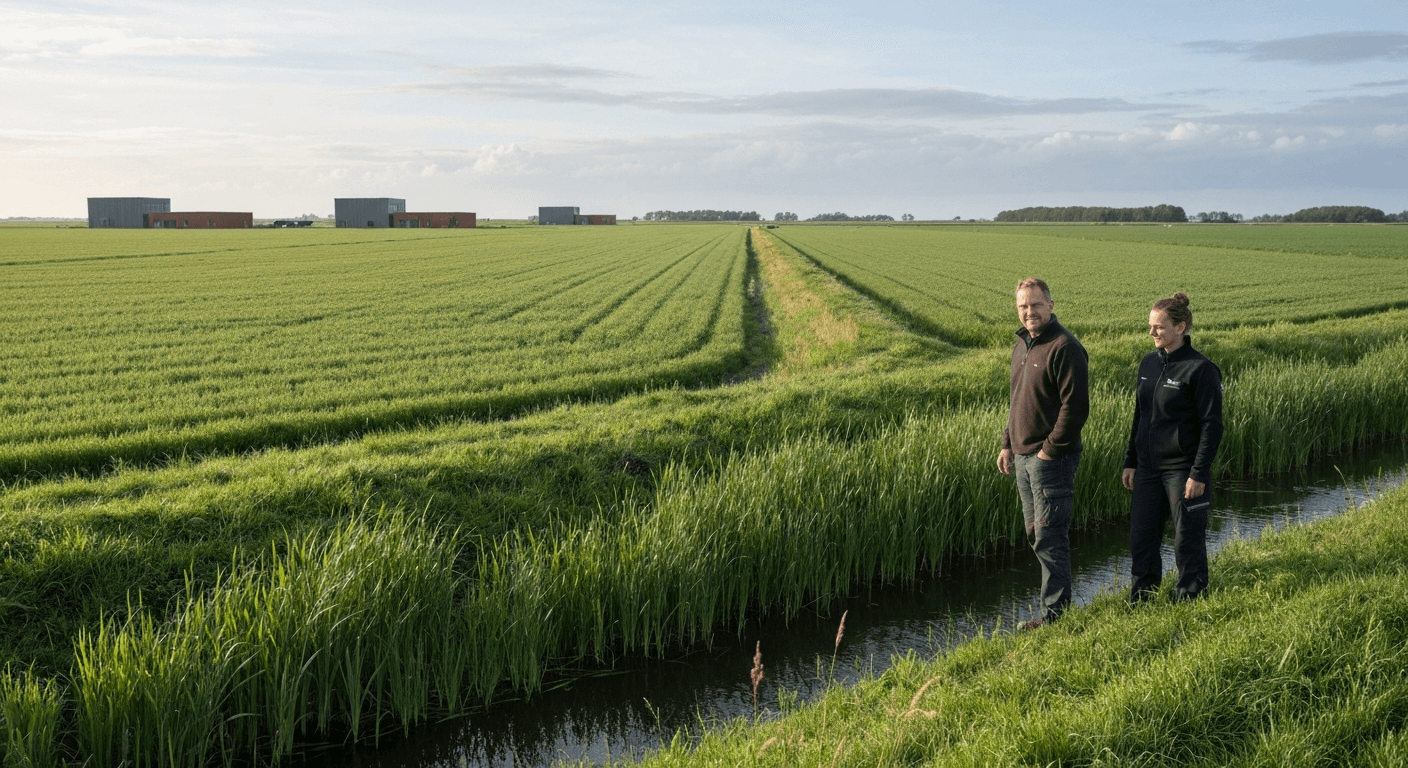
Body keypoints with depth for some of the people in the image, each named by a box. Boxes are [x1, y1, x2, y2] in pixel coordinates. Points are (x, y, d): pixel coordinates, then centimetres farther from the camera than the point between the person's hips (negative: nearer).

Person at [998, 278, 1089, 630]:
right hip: (1023, 457, 9)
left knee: (1049, 537, -5)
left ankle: (1055, 613, 2)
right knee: (1035, 535, 15)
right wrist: (1007, 444, 17)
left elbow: (1076, 406, -19)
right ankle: (1058, 593, 26)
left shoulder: (1065, 348, -15)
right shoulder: (1021, 345, 13)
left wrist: (1049, 450, -16)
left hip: (1052, 459, -9)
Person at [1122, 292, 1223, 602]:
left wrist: (1199, 474, -16)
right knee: (1141, 537, 9)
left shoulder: (1201, 369, -12)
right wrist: (1130, 462, 14)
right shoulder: (1148, 363, 8)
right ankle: (1139, 605, 21)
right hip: (1149, 468, 7)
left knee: (1188, 540, 4)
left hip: (1183, 469, -6)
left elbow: (1212, 426, -13)